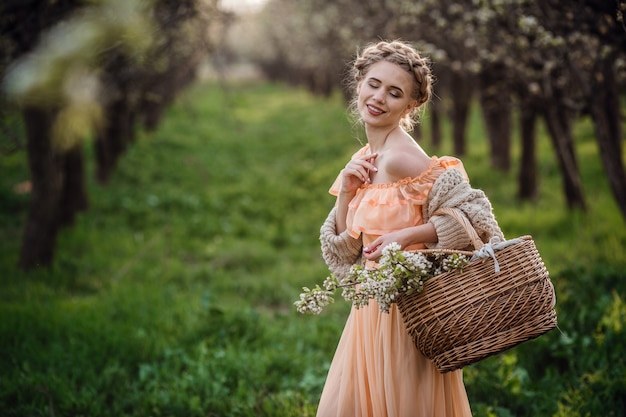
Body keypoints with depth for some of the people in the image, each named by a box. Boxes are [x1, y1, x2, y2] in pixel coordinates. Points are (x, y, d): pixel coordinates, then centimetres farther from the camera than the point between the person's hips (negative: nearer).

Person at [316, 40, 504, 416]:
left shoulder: (402, 157, -17)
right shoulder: (364, 160, 8)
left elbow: (472, 215, -22)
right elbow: (343, 252, 10)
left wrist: (404, 236, -23)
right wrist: (346, 195, -4)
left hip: (408, 309, -8)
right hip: (373, 308, 8)